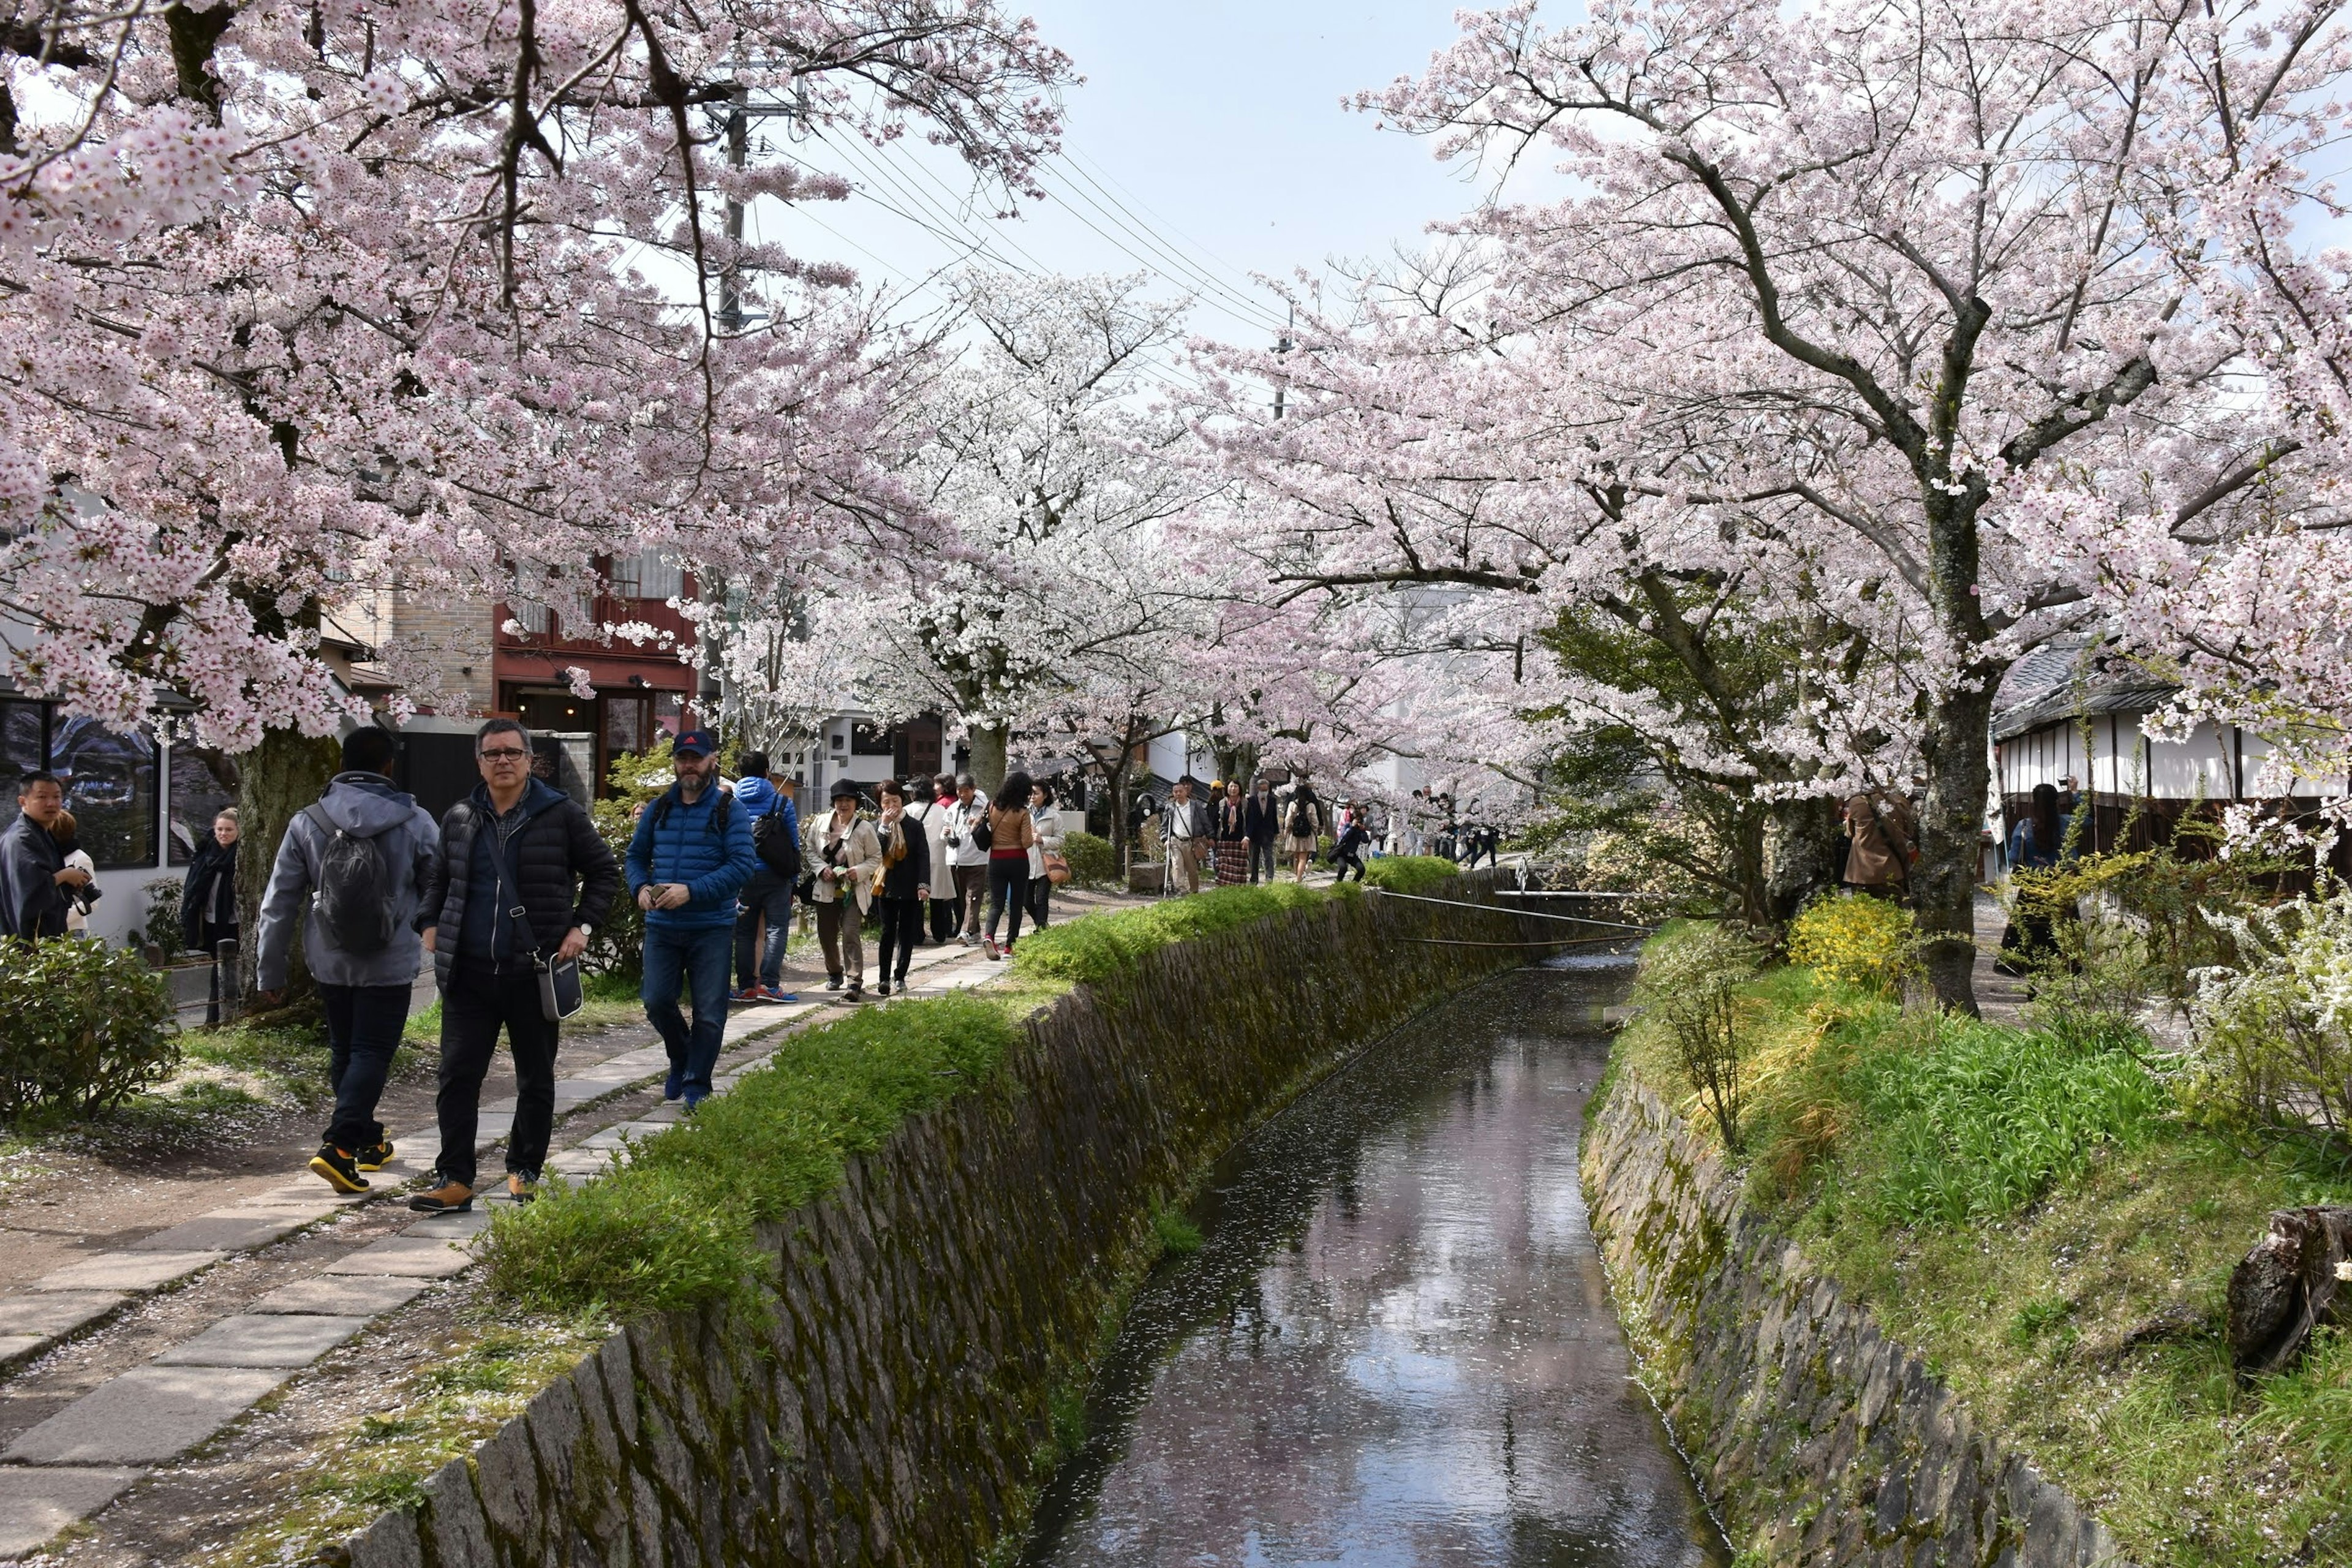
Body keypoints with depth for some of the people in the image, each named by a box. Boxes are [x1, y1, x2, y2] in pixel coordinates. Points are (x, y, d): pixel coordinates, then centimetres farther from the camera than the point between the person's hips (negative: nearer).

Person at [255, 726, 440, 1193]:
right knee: (372, 1053, 0)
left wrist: (269, 972, 8)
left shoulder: (307, 823, -2)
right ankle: (339, 1146, -16)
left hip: (329, 963, 3)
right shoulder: (415, 824, -9)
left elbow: (278, 902, 1)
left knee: (344, 1051, 18)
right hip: (390, 965, -3)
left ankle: (367, 1140, 31)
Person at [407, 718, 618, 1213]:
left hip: (534, 970, -2)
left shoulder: (561, 814, -1)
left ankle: (525, 1172, 24)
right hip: (469, 971, 2)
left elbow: (604, 872, 6)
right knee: (457, 1076, -1)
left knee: (536, 1079, 9)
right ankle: (454, 1179, 5)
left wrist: (583, 926, -5)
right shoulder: (458, 819, 9)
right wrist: (430, 923, 9)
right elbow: (439, 880, 25)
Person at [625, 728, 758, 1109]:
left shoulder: (729, 811, -4)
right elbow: (636, 854, 17)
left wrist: (692, 891, -22)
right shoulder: (658, 809, 10)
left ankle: (696, 1084, 13)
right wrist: (640, 887, -6)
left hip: (712, 930, -3)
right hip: (662, 926, 4)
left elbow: (743, 864, -13)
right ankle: (681, 1059, 29)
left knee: (709, 1013, 0)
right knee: (657, 1002, 3)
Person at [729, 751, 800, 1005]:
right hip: (775, 876, -2)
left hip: (742, 876, 2)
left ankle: (746, 986, 9)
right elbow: (794, 843, 3)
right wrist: (794, 879, 10)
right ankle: (769, 983, -9)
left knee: (744, 932, 9)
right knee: (777, 929, 1)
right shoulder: (782, 803, 1)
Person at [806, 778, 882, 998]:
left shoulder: (864, 828, -9)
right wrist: (822, 869, -9)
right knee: (826, 935, 14)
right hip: (827, 889, 4)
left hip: (854, 891, -4)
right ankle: (834, 973, 38)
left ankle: (856, 982, -18)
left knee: (850, 934, -17)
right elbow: (810, 850, 9)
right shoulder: (820, 824, 0)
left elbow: (876, 858, -2)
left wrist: (859, 871, -19)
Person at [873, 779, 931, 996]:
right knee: (888, 933, -2)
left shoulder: (915, 825, -1)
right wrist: (884, 826, -16)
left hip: (910, 888, 0)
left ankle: (901, 977, 14)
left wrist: (923, 884, -14)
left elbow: (923, 856, -4)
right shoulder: (878, 826, 4)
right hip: (887, 887, 0)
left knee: (907, 933, 5)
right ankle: (883, 978, 0)